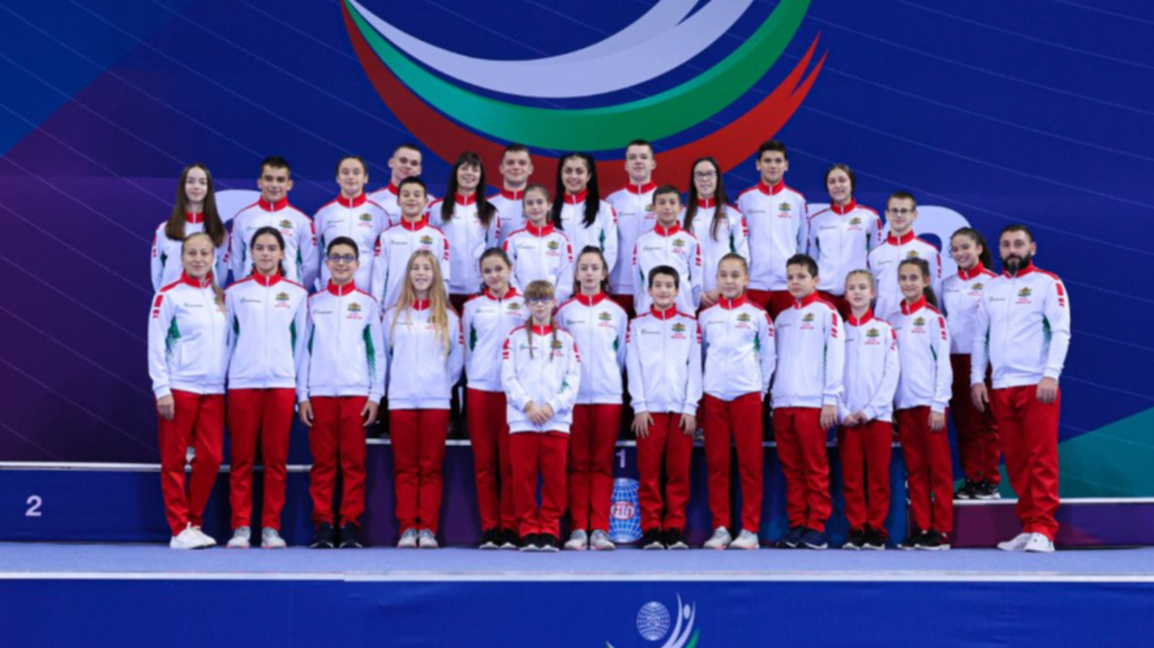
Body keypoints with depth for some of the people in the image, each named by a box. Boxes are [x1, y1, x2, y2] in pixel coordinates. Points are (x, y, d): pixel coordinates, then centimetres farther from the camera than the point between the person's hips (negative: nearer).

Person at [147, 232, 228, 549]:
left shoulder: (220, 296, 13)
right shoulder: (169, 295, -2)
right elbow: (156, 345, -6)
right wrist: (162, 389, -11)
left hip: (214, 390, 4)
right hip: (179, 389, -4)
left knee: (211, 458, 2)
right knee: (174, 460, 0)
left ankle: (195, 523, 16)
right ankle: (180, 529, 7)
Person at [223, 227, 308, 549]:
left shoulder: (297, 293, 8)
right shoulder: (235, 292, 8)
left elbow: (302, 340, 9)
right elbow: (227, 338, 9)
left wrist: (300, 384, 5)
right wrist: (224, 378, 4)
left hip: (281, 381, 0)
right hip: (242, 382, 0)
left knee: (276, 458, 1)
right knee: (241, 458, 1)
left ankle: (271, 527, 7)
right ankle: (241, 527, 6)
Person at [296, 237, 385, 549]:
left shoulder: (368, 303, 9)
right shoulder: (313, 302, 11)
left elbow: (378, 353, 8)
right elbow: (304, 350, 9)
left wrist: (375, 395, 0)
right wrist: (302, 395, 2)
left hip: (357, 393, 0)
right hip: (320, 393, 1)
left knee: (354, 462, -1)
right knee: (322, 462, 1)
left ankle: (350, 524, 3)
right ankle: (323, 524, 5)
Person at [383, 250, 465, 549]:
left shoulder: (448, 317, 8)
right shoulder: (393, 315, 10)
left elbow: (457, 359, 12)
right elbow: (383, 355, 13)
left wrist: (443, 385, 11)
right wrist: (399, 381, 11)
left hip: (436, 401, -1)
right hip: (401, 401, 1)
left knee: (431, 467, -1)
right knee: (405, 468, 0)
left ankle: (428, 529, 1)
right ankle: (408, 528, 2)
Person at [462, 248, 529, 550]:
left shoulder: (525, 304, 7)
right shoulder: (472, 307, 10)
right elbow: (467, 349, 15)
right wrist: (474, 377, 5)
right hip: (479, 389, 1)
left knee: (510, 462, -2)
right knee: (484, 462, 2)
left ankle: (510, 529, 3)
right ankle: (489, 529, 6)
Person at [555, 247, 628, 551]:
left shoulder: (617, 312, 8)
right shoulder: (565, 311, 6)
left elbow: (621, 355, 12)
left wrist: (608, 378, 6)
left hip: (608, 395, 0)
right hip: (574, 395, 0)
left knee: (602, 463, 1)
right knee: (577, 463, 1)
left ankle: (599, 529, 2)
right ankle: (578, 529, 3)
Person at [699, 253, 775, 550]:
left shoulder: (757, 314, 3)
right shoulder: (706, 315, 10)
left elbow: (768, 356, 6)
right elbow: (699, 353, 14)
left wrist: (761, 390, 1)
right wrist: (700, 386, 6)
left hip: (747, 394, -2)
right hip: (713, 395, 2)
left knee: (750, 462, -1)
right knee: (716, 462, 3)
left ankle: (750, 529, 4)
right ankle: (720, 528, 8)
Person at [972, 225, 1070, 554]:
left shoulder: (1048, 283, 2)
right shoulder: (991, 288, 15)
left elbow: (1061, 331, -6)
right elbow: (979, 336, 17)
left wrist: (1051, 375, -16)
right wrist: (976, 379, 8)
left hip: (1037, 386, -5)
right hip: (1000, 387, 5)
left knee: (1042, 459, -7)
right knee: (1016, 462, 6)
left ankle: (1044, 531, -7)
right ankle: (1029, 527, 12)